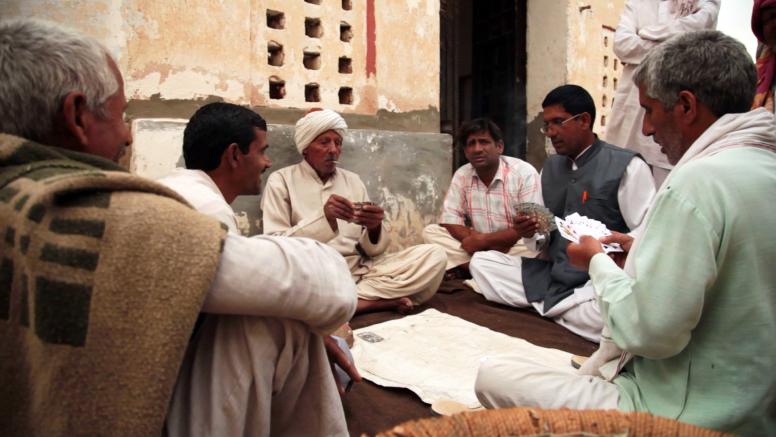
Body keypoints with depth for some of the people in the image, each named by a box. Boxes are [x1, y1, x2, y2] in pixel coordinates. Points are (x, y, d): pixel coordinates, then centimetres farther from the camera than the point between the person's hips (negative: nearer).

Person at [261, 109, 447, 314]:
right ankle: (385, 300, -21)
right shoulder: (281, 180, 5)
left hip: (360, 270, 4)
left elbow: (372, 250, 11)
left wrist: (374, 228, -13)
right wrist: (323, 217, -20)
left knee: (434, 255, -15)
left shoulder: (353, 180, 16)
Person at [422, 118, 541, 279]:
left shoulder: (524, 173, -14)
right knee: (430, 232, -11)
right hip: (479, 246, 4)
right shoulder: (461, 175, -1)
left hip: (515, 246, -3)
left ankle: (466, 268, -25)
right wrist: (476, 240, -22)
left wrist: (483, 240, -23)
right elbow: (450, 220, -6)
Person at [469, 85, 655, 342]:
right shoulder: (550, 167, 13)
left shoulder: (626, 166, -8)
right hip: (548, 275, 6)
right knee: (481, 261, -5)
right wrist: (530, 232, -6)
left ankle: (544, 306, -10)